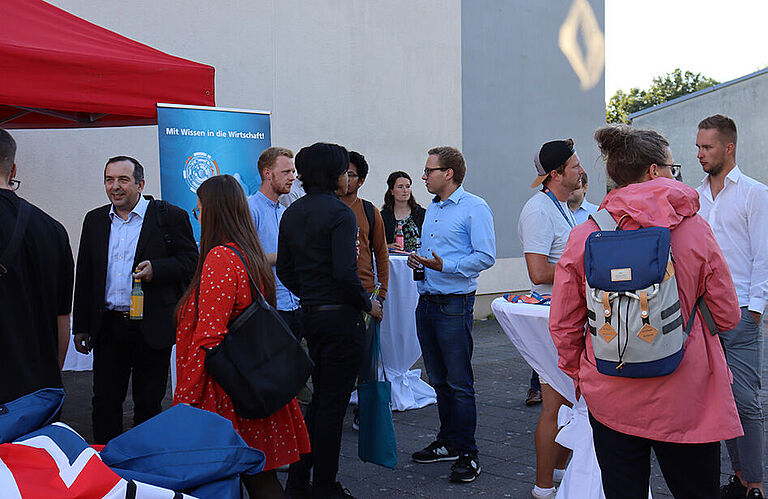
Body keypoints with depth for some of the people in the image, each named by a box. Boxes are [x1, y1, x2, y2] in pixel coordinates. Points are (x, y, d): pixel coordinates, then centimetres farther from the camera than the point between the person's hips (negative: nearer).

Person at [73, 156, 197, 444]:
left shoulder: (170, 217, -2)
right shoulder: (95, 220, 11)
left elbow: (190, 262, -4)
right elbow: (84, 277, 14)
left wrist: (156, 269, -21)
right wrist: (81, 327, 11)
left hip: (152, 327, -3)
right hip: (108, 326, 4)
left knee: (148, 404, 8)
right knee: (105, 402, 9)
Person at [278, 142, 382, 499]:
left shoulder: (292, 213, 9)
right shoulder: (339, 213, -15)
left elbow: (284, 269, 13)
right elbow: (345, 273, -23)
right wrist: (368, 304, -8)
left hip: (309, 315, 8)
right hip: (340, 315, -8)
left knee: (319, 398, 19)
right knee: (333, 402, 2)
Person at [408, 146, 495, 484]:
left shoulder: (475, 208, -8)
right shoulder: (431, 209, 18)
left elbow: (485, 257, -15)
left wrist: (444, 266, -24)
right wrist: (416, 261, 7)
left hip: (454, 305, -8)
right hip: (426, 303, 8)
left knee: (459, 383, -4)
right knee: (438, 379, 15)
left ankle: (467, 454, 4)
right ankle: (447, 442, 27)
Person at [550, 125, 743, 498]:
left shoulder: (583, 236, -5)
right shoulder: (695, 229, -7)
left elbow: (563, 326, 0)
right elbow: (727, 317, -2)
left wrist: (578, 377, 16)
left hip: (611, 400, 1)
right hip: (684, 398, -1)